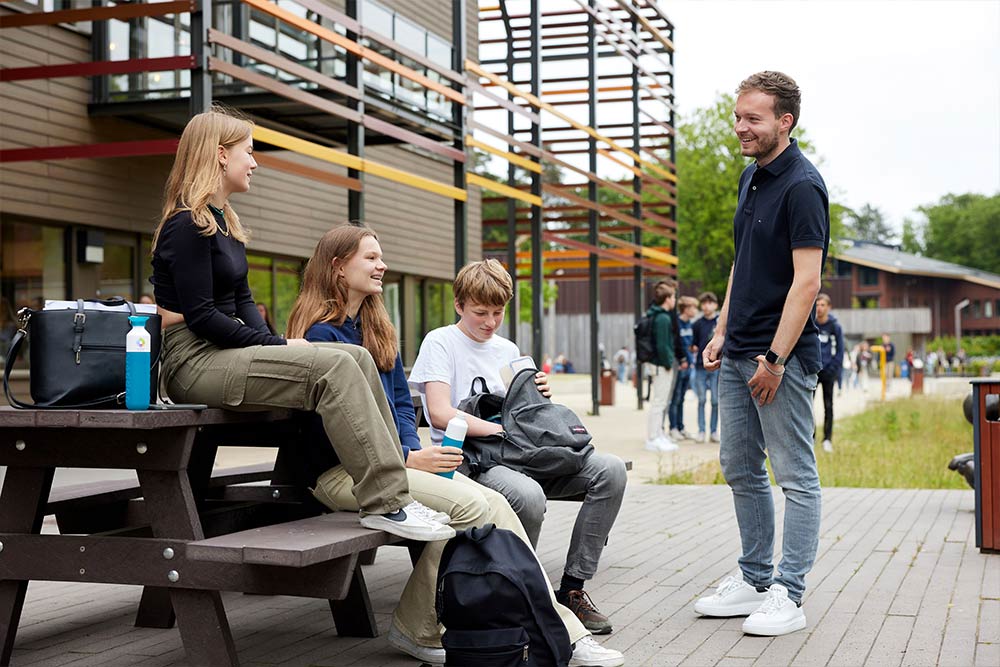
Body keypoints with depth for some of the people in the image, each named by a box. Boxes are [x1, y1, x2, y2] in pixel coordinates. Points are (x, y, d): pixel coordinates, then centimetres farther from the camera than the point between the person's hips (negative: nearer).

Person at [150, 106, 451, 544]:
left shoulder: (222, 221, 19)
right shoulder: (187, 225, -11)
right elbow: (201, 317, -18)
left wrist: (274, 344, 1)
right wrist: (278, 345, -13)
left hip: (228, 350, 9)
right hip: (194, 362, -9)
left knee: (357, 357, -7)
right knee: (333, 369, -25)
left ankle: (393, 487, -12)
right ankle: (385, 505, -26)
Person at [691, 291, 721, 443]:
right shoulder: (697, 324, 8)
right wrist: (693, 348, -6)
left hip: (716, 366, -1)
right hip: (700, 366, 2)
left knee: (715, 401, 3)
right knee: (701, 400, 3)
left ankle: (714, 431, 10)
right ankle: (701, 431, 8)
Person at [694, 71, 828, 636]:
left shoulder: (802, 186, -14)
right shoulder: (752, 177, 14)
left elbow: (806, 281, -19)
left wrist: (775, 358, -20)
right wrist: (722, 332, 16)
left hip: (782, 357, -9)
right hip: (738, 355, 9)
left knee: (796, 476, -1)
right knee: (741, 470, 13)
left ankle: (788, 595, 4)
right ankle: (755, 579, 23)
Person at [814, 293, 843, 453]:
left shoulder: (835, 326, -2)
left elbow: (839, 350, 2)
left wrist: (834, 371, -6)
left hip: (828, 372, -1)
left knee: (828, 406, 4)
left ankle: (827, 439, 9)